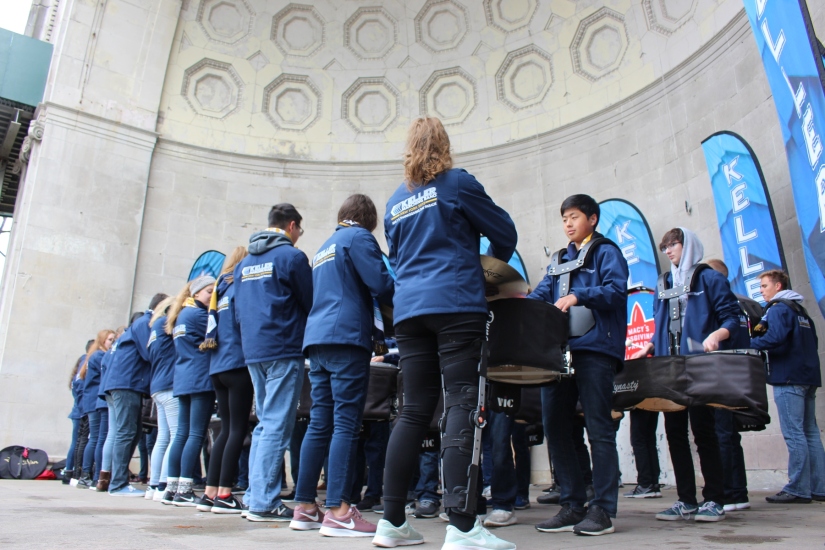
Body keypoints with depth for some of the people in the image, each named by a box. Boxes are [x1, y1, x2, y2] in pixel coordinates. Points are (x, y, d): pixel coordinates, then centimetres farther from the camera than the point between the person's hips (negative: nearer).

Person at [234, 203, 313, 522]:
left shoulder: (244, 263, 15)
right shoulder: (291, 256, -7)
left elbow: (238, 311, 19)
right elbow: (311, 304, -3)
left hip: (252, 352, 8)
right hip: (284, 351, -8)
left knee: (265, 423, 15)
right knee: (277, 426, -5)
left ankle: (255, 495, 19)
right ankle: (264, 502, -3)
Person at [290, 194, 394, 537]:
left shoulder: (324, 248, 27)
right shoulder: (359, 237, 2)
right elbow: (380, 283, -10)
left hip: (317, 340, 8)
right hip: (346, 337, -8)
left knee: (320, 424, 8)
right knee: (346, 424, -9)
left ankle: (305, 508, 11)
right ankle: (338, 512, -11)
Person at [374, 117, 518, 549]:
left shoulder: (395, 202, 20)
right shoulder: (456, 183, 4)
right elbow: (505, 232, 9)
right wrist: (493, 263, 28)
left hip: (409, 309, 6)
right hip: (457, 305, -5)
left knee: (415, 411, 8)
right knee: (463, 407, -8)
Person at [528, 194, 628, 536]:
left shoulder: (606, 252, 6)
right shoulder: (560, 260, 24)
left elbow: (617, 289, -9)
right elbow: (541, 294, 14)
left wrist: (578, 296, -21)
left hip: (594, 349, -6)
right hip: (558, 350, 6)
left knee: (598, 429, -3)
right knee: (555, 429, 4)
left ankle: (603, 509, 5)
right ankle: (572, 505, 14)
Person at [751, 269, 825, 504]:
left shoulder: (777, 309, -8)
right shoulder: (800, 310, 21)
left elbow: (775, 338, -23)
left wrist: (748, 344, -12)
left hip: (788, 378, -9)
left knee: (794, 434, -8)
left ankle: (798, 489, -7)